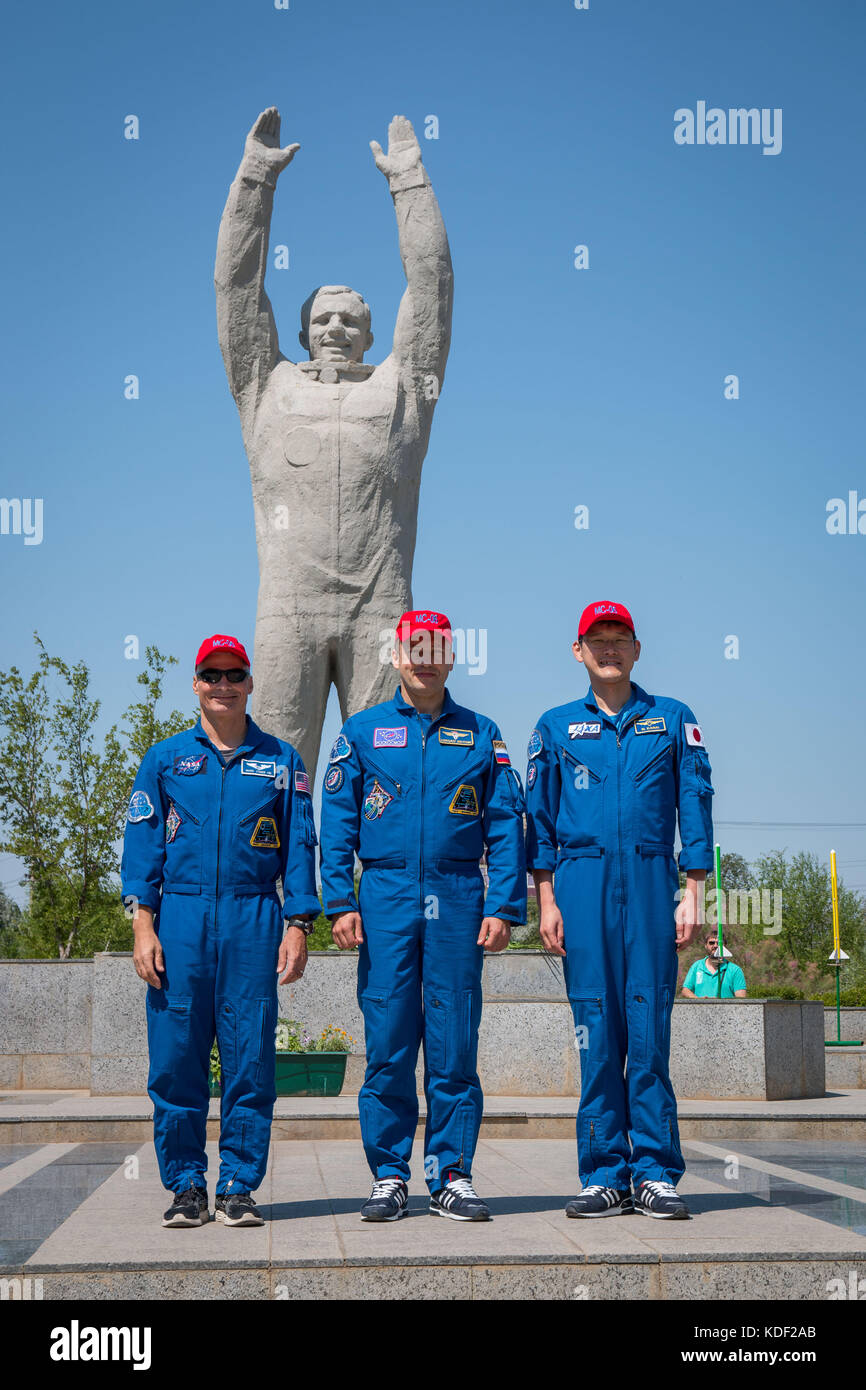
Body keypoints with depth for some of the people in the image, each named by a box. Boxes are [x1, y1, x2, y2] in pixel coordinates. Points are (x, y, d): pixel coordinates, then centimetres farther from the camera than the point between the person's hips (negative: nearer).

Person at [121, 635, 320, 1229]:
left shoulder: (280, 759, 12)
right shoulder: (164, 758, 12)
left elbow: (299, 846, 8)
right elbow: (143, 842, 7)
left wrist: (298, 924, -1)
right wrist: (143, 921, -4)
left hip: (254, 920, 0)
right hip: (180, 918, 0)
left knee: (251, 1060, -2)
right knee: (176, 1058, -1)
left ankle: (240, 1186, 8)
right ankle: (186, 1186, 11)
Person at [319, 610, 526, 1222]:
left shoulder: (482, 734, 11)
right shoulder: (363, 732, 10)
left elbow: (506, 826, 6)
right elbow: (338, 823, 7)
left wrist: (503, 906, -3)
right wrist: (341, 902, -3)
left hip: (458, 901, 0)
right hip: (385, 899, 0)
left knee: (454, 1045, 1)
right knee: (388, 1045, 0)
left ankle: (452, 1177, 9)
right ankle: (390, 1177, 9)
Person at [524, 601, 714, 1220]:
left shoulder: (674, 721, 12)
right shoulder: (556, 728, 14)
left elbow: (695, 810, 8)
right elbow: (539, 821, 12)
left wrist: (692, 895, 0)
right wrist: (546, 901, 3)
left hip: (651, 881, 0)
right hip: (583, 881, 1)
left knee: (650, 1028, -4)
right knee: (596, 1030, -1)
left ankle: (655, 1174, 1)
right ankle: (604, 1175, 5)